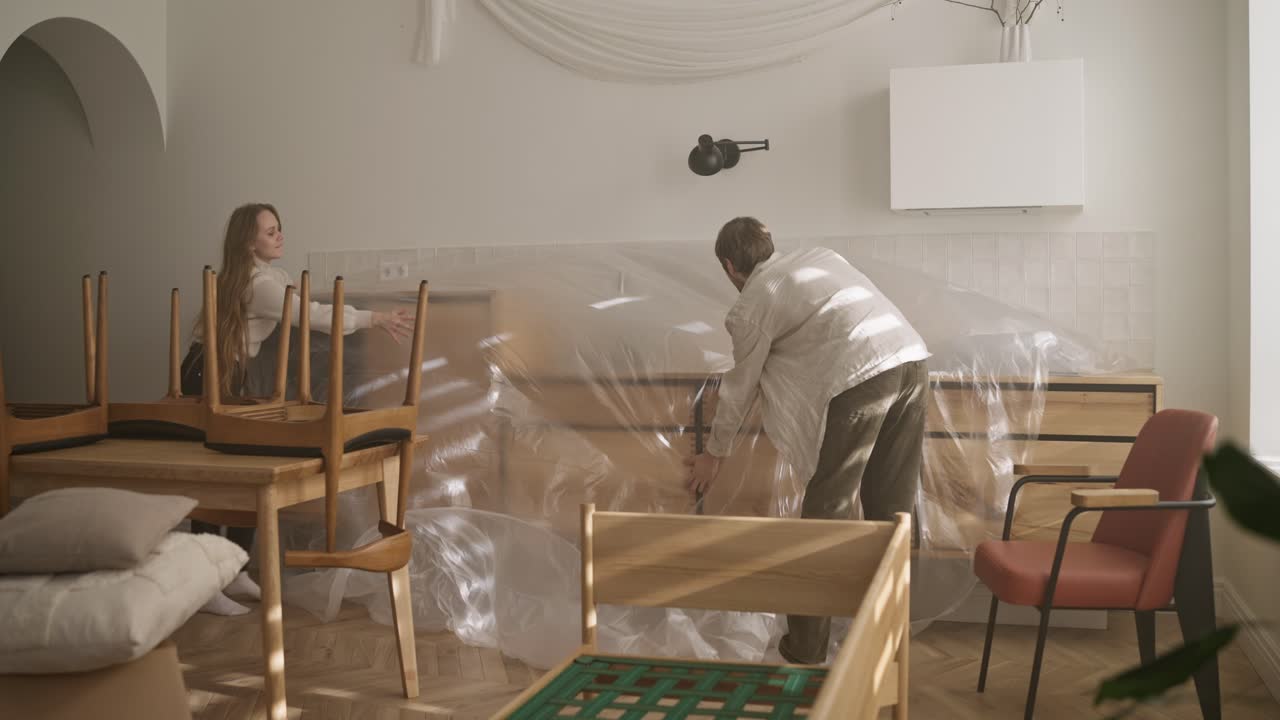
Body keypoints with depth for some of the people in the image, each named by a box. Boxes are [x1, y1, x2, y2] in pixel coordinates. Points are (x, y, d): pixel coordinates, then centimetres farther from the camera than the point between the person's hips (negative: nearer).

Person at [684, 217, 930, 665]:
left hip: (860, 377, -7)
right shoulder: (817, 256, 27)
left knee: (826, 512, 3)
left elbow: (739, 388, 18)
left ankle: (805, 649, 10)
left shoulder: (751, 305, 10)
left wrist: (714, 454, 33)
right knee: (892, 509, 16)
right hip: (910, 359, 7)